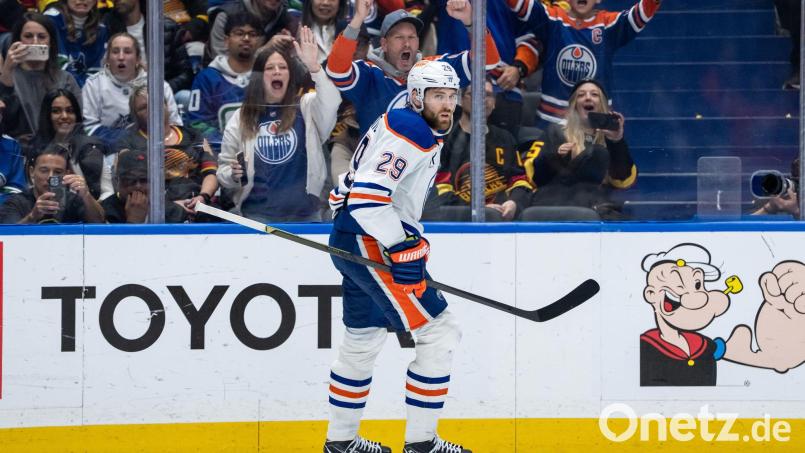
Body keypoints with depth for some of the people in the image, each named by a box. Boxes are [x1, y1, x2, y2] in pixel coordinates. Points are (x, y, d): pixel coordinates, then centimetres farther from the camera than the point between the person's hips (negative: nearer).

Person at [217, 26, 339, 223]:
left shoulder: (306, 107, 5)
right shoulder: (241, 119, 8)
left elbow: (331, 103, -18)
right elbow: (224, 168, 11)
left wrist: (314, 67, -30)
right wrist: (234, 175, -13)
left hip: (305, 214, 0)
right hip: (258, 214, 0)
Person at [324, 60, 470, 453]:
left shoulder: (424, 133, 17)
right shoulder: (409, 131, -16)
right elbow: (367, 196, -26)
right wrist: (404, 247, -24)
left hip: (351, 241, 11)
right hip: (370, 243, -11)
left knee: (364, 339, 22)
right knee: (439, 334, -8)